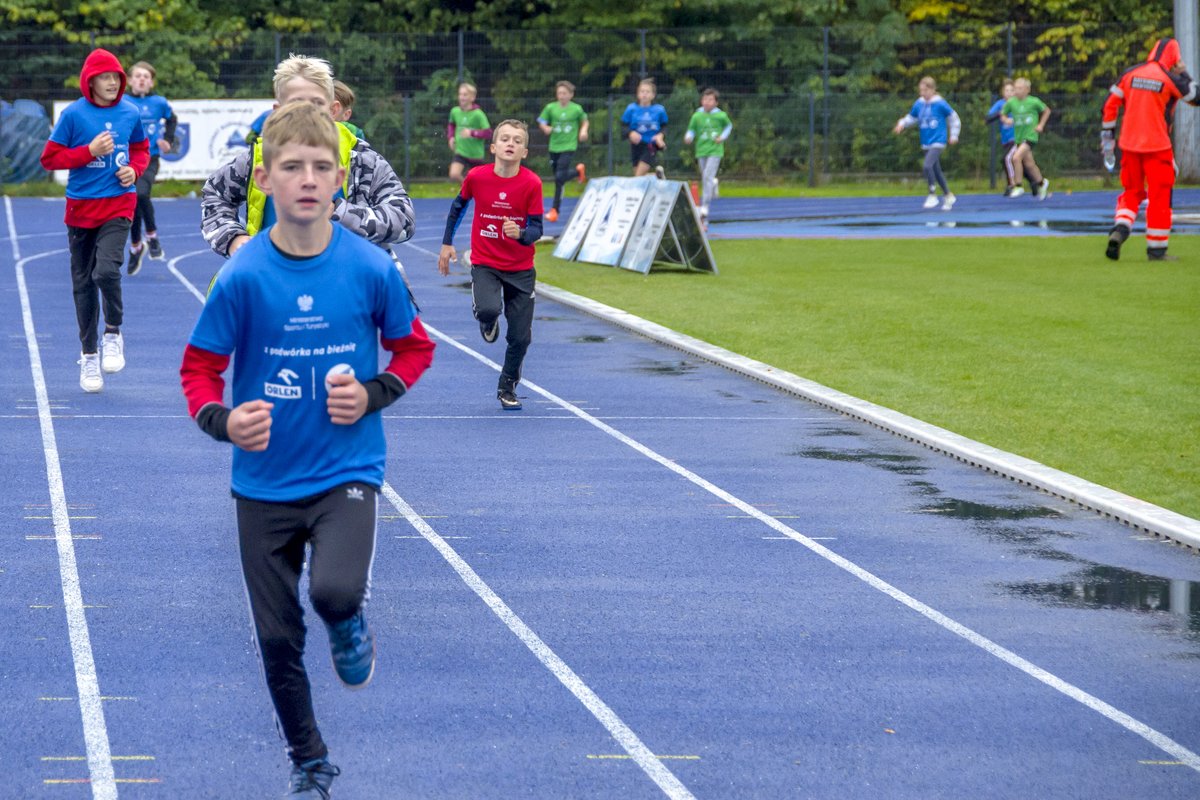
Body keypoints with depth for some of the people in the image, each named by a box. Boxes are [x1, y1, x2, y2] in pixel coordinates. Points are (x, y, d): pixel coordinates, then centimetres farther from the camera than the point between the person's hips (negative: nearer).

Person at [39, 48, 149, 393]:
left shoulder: (130, 113, 1)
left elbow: (141, 148, 18)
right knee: (83, 283, 8)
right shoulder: (74, 114, -7)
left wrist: (135, 169, -2)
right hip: (82, 206, 0)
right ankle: (89, 354, 22)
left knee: (106, 270, -22)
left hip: (118, 203, 0)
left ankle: (113, 334, 4)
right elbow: (50, 158, -6)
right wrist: (90, 151, -16)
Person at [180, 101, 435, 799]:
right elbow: (200, 368, -3)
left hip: (348, 471, -1)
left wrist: (372, 395, -11)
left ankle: (350, 626, 11)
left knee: (336, 589, -28)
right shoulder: (244, 276, -11)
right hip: (265, 481, 1)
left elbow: (414, 349, 7)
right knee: (278, 637, 8)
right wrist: (222, 420, -23)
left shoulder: (371, 268, -9)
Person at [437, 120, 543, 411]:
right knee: (489, 309, -30)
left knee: (520, 336, 2)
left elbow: (536, 229, -12)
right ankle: (487, 320, 11)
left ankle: (507, 388, 28)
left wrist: (520, 234, -34)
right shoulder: (476, 177, -9)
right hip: (484, 263, -1)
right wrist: (447, 243, 11)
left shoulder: (532, 183, -13)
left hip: (521, 269, 1)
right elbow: (459, 205, 10)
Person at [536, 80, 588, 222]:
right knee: (558, 176, 13)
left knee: (560, 177, -14)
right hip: (554, 147, 3)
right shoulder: (551, 108, -2)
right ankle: (578, 170, 46)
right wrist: (546, 128, -15)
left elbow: (584, 121, 14)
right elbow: (542, 122, 7)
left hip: (569, 147, -3)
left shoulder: (576, 109, -3)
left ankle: (555, 210, -7)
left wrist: (583, 131, -5)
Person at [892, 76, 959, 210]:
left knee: (928, 166, -24)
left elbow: (953, 117, -2)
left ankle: (933, 195, -11)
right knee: (936, 171, 15)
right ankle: (948, 195, 32)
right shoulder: (919, 104, 3)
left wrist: (953, 135, 1)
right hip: (926, 143, 6)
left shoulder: (940, 104, -12)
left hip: (938, 142, -6)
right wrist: (902, 124, -3)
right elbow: (911, 117, 16)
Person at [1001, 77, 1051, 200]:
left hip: (1030, 136, -5)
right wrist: (1005, 120, -12)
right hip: (1018, 137, 5)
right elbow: (1002, 115, 11)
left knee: (1016, 157, -22)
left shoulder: (1034, 102, -8)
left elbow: (1046, 111, 8)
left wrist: (1041, 125, 1)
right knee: (1029, 164, 11)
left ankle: (1018, 186, -12)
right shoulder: (1010, 102, 0)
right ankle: (1041, 183, 33)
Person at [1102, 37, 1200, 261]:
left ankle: (1119, 229, -8)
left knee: (1131, 192, 16)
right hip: (1157, 146, -4)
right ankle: (1156, 249, 7)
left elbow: (1111, 103, 3)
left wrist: (1107, 133, 11)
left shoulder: (1131, 74, 4)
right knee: (1160, 196, 5)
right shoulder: (1170, 79, -8)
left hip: (1129, 144, 4)